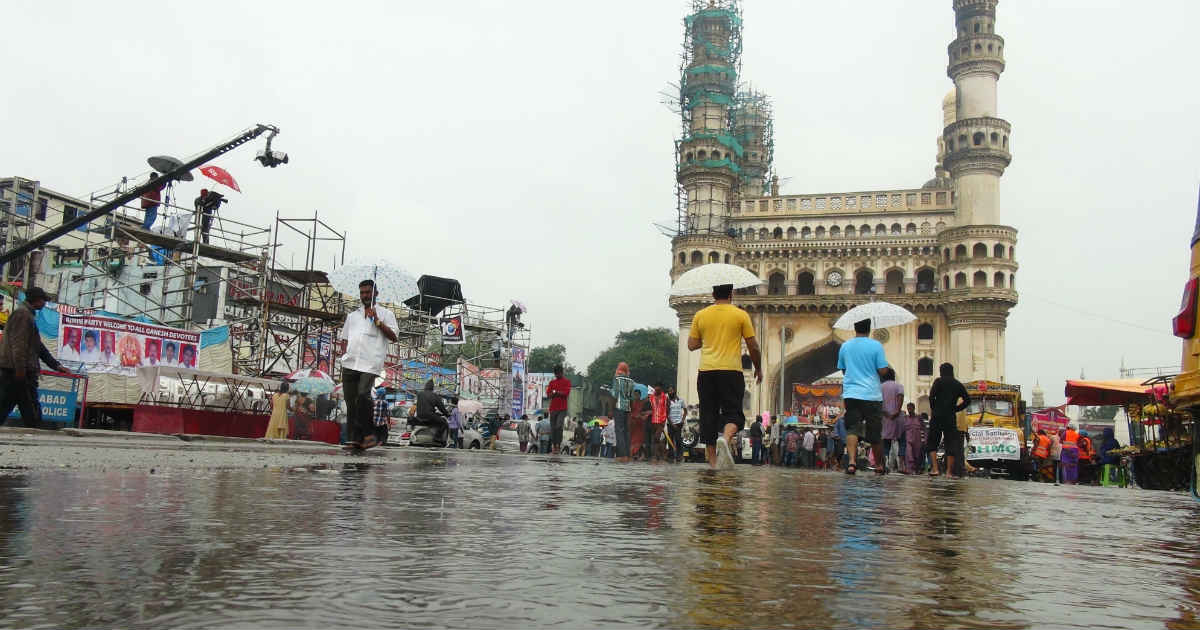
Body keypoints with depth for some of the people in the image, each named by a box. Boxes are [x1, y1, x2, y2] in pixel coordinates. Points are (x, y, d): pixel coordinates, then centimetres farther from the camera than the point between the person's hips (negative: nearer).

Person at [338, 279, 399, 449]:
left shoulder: (385, 314, 13)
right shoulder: (352, 316, 27)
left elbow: (393, 337, 3)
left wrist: (377, 320, -5)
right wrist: (346, 354, 9)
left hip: (370, 363, -5)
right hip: (349, 363, 5)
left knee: (363, 394, -23)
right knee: (351, 401, -1)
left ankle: (368, 434, -13)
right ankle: (354, 438, 2)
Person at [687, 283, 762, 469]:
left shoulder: (700, 315, 7)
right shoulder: (741, 315, 2)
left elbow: (691, 345, 10)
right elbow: (753, 347, 3)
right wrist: (758, 369, 17)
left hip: (706, 371, 2)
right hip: (731, 371, -2)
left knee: (708, 415, 9)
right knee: (733, 412, 2)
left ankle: (712, 462, 10)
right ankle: (725, 440, -29)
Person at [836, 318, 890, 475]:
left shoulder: (845, 346, 6)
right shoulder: (876, 346, -5)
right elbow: (882, 370, -7)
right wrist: (872, 372, 13)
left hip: (850, 393, 2)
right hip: (872, 394, -2)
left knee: (852, 428, -3)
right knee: (875, 432, 9)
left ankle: (852, 461, -22)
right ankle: (879, 465, 21)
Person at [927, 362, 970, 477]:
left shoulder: (939, 381, -1)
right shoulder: (958, 384, 11)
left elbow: (931, 396, -11)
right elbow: (967, 400, 7)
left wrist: (933, 409, 3)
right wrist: (956, 409, 10)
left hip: (938, 416, -3)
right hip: (951, 417, 3)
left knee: (932, 442, 6)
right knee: (951, 443, 7)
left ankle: (935, 468, -6)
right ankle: (949, 471, 4)